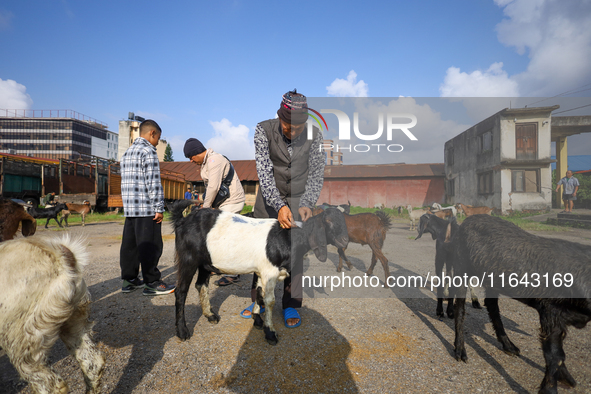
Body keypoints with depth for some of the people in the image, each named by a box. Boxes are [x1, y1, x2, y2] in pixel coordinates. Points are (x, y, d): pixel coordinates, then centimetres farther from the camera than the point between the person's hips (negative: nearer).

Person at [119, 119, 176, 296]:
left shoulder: (127, 153, 20)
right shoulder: (148, 151, -9)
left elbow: (127, 181, 20)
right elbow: (153, 182, -16)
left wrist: (129, 206, 20)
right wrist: (159, 208, -15)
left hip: (130, 208, 9)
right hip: (147, 208, -9)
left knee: (130, 245, 12)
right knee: (150, 246, -3)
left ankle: (129, 279, 21)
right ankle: (152, 283, 4)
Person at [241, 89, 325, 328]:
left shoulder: (314, 135, -15)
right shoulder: (264, 130, -19)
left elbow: (316, 174, -9)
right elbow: (264, 171, -25)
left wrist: (307, 204, -24)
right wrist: (279, 206, -36)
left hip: (298, 199, 0)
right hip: (269, 198, 0)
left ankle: (291, 306, 16)